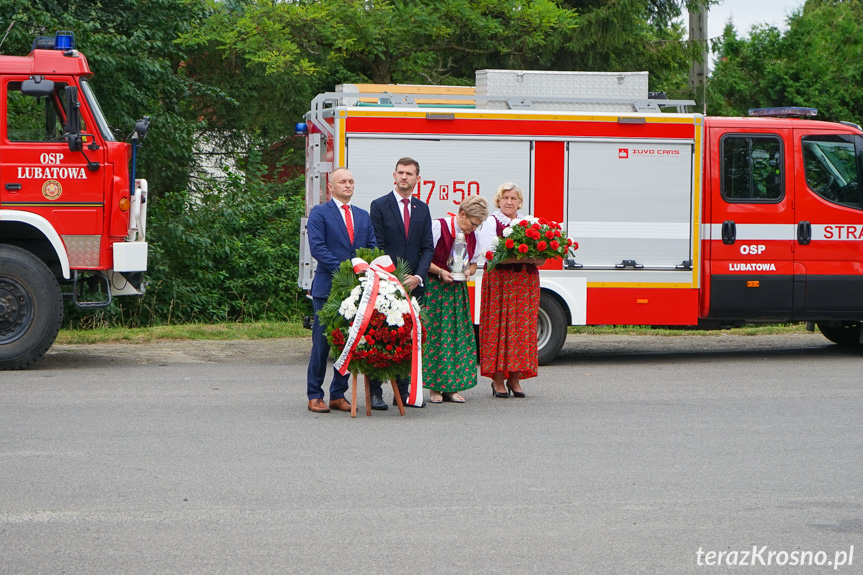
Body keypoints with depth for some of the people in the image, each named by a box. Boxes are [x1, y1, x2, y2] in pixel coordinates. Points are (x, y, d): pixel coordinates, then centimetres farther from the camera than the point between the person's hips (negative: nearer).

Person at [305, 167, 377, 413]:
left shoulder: (363, 216, 18)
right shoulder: (319, 213, 1)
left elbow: (373, 248, 14)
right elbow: (317, 247, -9)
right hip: (328, 288, -5)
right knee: (322, 344, -3)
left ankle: (338, 395, 13)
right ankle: (314, 396, 5)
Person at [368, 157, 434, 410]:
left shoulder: (422, 209, 13)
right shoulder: (379, 206, 1)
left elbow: (427, 247, 9)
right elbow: (377, 247, -5)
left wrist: (418, 276, -7)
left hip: (413, 285, 4)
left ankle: (403, 392, 12)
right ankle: (375, 393, 1)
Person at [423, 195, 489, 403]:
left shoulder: (472, 235, 7)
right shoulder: (439, 226, -10)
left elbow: (473, 263, 17)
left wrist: (469, 271, -5)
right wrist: (441, 272, -21)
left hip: (458, 290, 6)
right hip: (435, 288, -6)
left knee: (459, 335, 0)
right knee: (434, 334, -7)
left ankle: (453, 386, 6)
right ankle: (435, 387, 0)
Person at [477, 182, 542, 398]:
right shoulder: (491, 222, 3)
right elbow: (489, 253, -10)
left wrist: (538, 258, -8)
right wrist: (520, 257, -19)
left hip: (526, 281, 4)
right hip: (499, 281, -4)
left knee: (523, 327, 1)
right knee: (499, 327, -6)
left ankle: (515, 378, 7)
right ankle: (498, 379, -1)